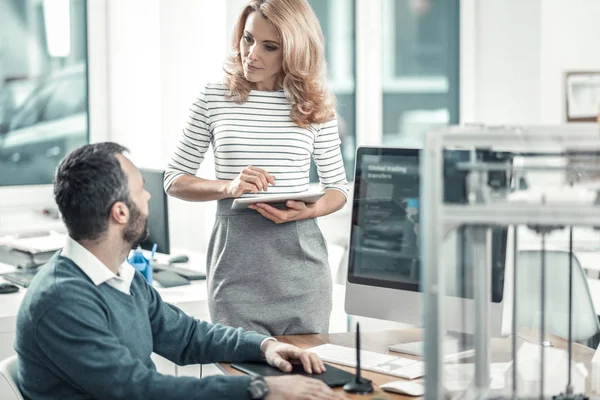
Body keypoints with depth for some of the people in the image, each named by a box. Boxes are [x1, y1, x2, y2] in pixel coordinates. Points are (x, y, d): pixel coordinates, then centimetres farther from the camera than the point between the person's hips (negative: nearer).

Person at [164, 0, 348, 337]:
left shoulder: (315, 105, 3)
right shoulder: (214, 99, 2)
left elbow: (339, 188, 9)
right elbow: (175, 180, 5)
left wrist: (309, 210, -12)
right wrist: (229, 187, -13)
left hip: (301, 259, 1)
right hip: (236, 258, -1)